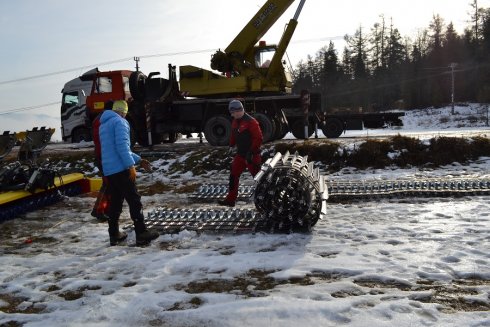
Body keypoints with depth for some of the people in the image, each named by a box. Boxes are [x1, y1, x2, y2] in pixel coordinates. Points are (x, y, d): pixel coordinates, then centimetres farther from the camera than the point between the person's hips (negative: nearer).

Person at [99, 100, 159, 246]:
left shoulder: (103, 125, 23)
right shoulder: (120, 122, -6)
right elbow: (122, 146, -20)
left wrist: (139, 160, 23)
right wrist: (131, 165, -21)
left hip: (109, 170, 9)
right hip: (121, 169, -9)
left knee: (115, 202, 13)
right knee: (134, 200, -6)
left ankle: (114, 234, 17)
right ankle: (141, 234, -8)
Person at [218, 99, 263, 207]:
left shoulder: (251, 121, -16)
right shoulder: (235, 122, 10)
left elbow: (258, 138, -19)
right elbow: (233, 136, 23)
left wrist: (251, 152, -21)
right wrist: (231, 146, 13)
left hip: (251, 155, -8)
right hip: (240, 154, 8)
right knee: (233, 176, 10)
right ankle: (231, 199, 19)